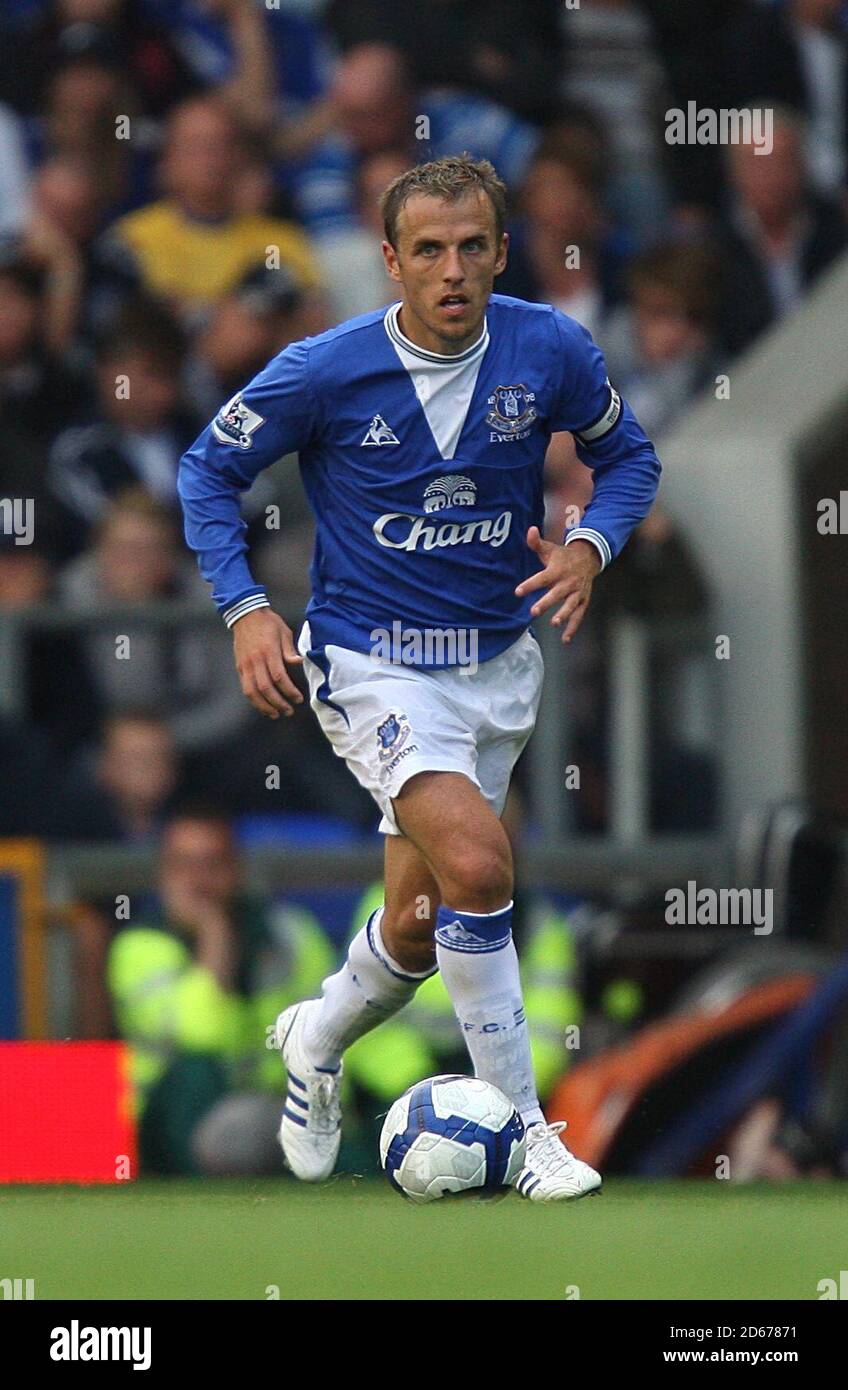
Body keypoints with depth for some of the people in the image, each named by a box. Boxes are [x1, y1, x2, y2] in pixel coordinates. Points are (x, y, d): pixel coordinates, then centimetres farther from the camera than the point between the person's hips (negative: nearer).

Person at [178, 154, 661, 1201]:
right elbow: (209, 469, -1)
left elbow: (628, 455, 9)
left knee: (422, 923, 11)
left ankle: (318, 1041, 45)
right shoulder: (326, 370, -16)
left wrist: (590, 546, -11)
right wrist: (245, 610, -12)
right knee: (475, 864, -26)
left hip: (498, 661, 4)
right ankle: (519, 1126, -15)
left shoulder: (549, 351, -8)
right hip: (371, 664, -4)